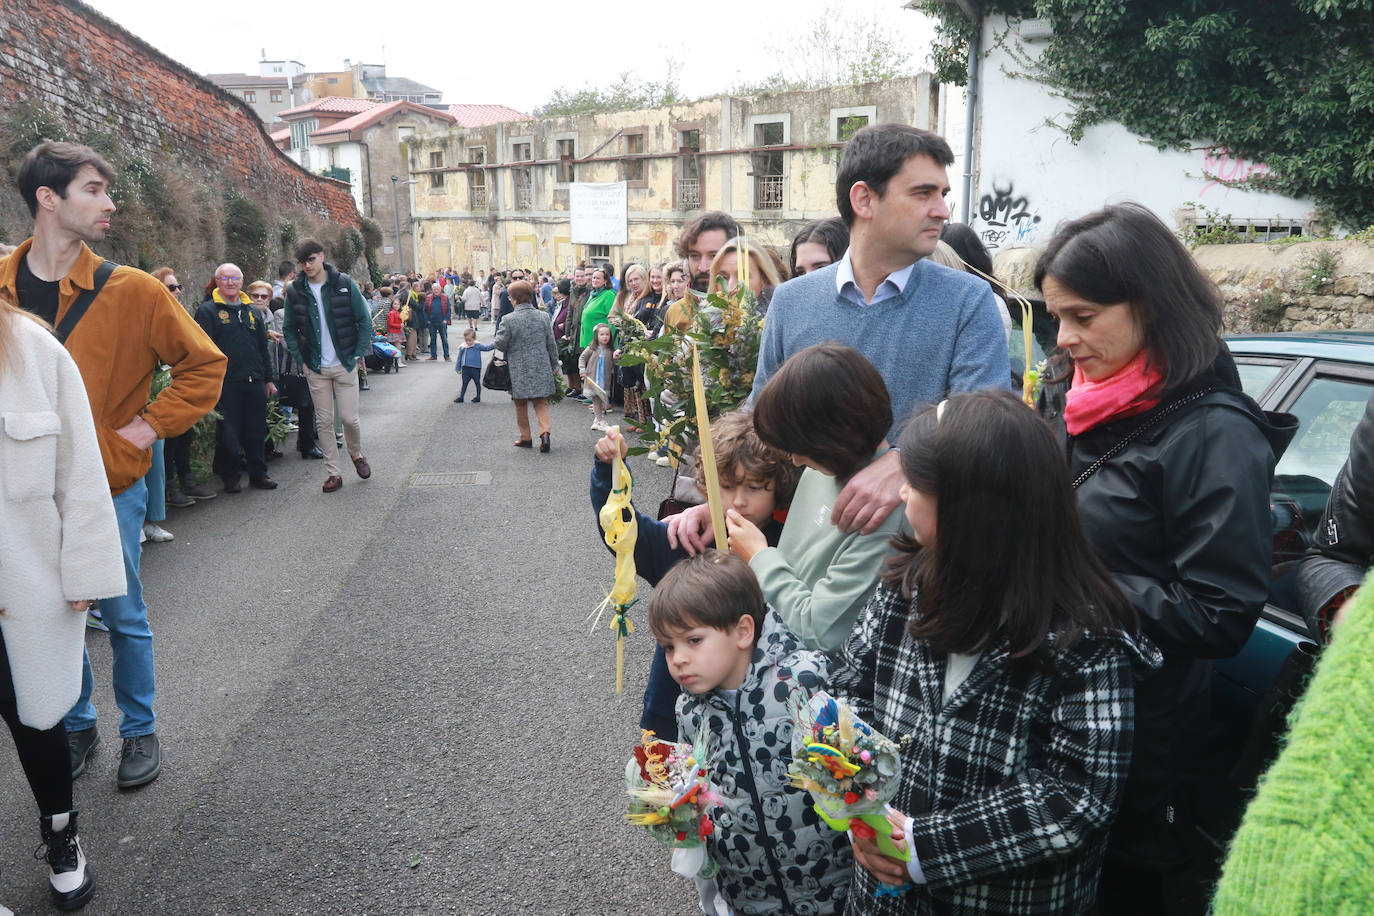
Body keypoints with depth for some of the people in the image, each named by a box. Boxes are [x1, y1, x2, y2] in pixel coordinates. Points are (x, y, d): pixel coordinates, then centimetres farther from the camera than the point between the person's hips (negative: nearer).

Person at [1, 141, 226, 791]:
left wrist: (150, 426, -11)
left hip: (110, 485, -2)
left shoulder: (131, 290, -9)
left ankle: (139, 731, 26)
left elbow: (204, 364, -4)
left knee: (123, 616, 8)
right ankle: (76, 724, 35)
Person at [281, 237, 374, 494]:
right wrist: (300, 358, 2)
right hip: (315, 368, 2)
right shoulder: (295, 290, 2)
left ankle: (357, 455, 26)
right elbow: (288, 328, 12)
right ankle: (333, 473, 13)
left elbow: (364, 321, 0)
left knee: (349, 417, -3)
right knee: (324, 421, 3)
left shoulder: (344, 284, -4)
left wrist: (359, 354, -5)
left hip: (345, 364, -2)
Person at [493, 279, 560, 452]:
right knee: (541, 402, 9)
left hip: (519, 369, -2)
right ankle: (545, 431, -11)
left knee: (521, 405, 13)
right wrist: (555, 365, 14)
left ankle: (525, 438, 20)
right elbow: (551, 344, 5)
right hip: (541, 367, 2)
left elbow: (500, 344, -9)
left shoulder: (509, 319, -12)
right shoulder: (542, 316, 0)